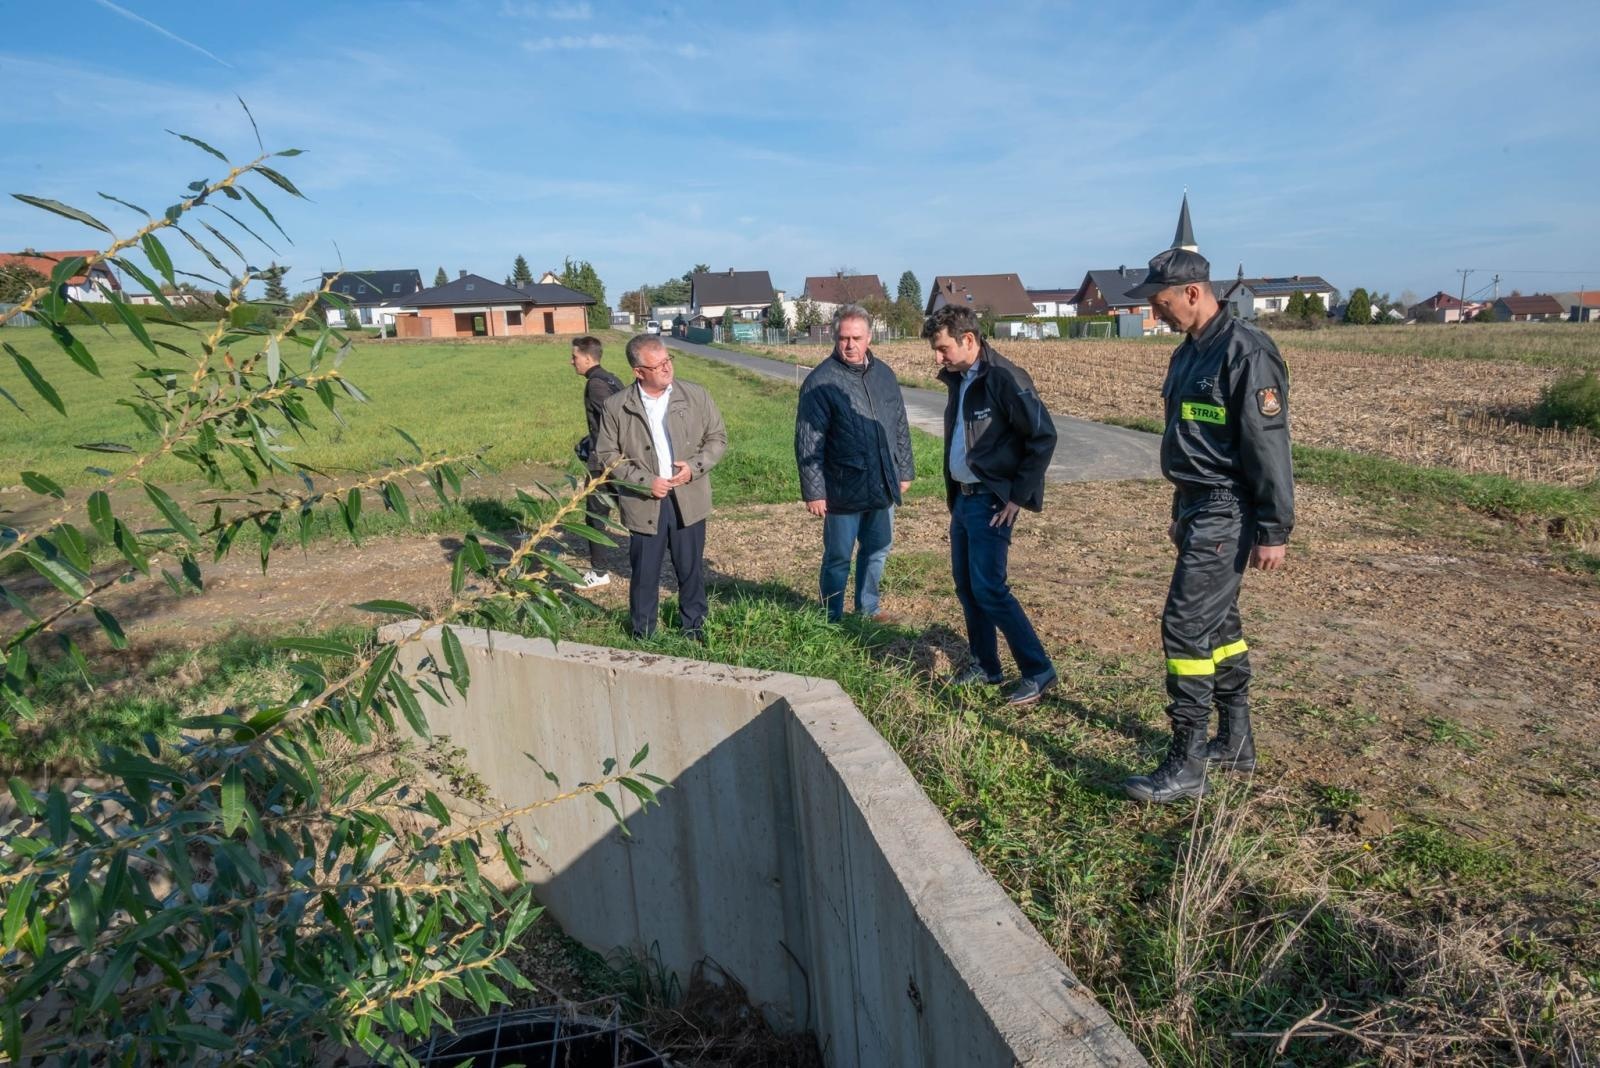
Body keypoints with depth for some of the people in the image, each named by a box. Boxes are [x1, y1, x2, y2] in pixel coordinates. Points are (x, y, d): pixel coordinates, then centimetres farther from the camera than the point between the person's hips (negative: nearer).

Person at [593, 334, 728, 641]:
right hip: (643, 503, -1)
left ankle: (694, 628, 31)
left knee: (691, 569, 12)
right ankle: (642, 634, 27)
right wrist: (645, 481, -14)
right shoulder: (616, 407, -5)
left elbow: (718, 438, 5)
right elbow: (606, 455, -2)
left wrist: (695, 466, -12)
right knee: (644, 573, 9)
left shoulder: (696, 396, -1)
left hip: (689, 499, 1)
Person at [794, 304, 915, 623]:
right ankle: (832, 618, 25)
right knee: (838, 558, 8)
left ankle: (868, 609, 37)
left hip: (882, 487, 6)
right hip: (843, 490, -5)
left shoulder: (883, 374, 7)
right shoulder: (820, 381, -11)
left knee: (877, 550, 18)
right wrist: (813, 491, -14)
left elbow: (900, 427, 16)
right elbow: (808, 442, -12)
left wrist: (905, 470, 16)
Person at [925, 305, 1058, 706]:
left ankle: (1038, 671, 4)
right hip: (963, 497, 9)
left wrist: (1018, 496, -16)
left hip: (992, 501, -9)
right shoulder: (958, 379, 10)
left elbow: (1044, 436, -18)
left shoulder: (1004, 378, -16)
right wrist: (953, 493, 13)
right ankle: (985, 665, 25)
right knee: (966, 586, 12)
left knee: (988, 588, -9)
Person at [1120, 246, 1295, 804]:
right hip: (1196, 509, 10)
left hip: (1226, 514, -10)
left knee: (1185, 626, -10)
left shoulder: (1246, 352, -16)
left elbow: (1269, 444, -18)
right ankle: (1235, 741, 30)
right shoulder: (1188, 353, 14)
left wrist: (1274, 531, -18)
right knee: (1218, 623, 16)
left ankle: (1186, 765, 0)